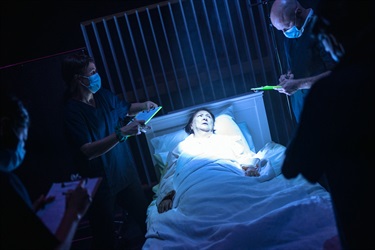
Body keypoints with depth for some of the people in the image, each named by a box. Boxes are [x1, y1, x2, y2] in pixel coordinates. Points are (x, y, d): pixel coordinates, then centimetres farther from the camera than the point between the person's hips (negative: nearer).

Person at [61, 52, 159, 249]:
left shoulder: (104, 95, 1)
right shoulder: (72, 111, -20)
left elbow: (125, 109, 21)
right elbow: (88, 151, -30)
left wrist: (144, 106, 3)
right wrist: (122, 133, -36)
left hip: (126, 172, 6)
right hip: (100, 182, -6)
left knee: (145, 216, 18)